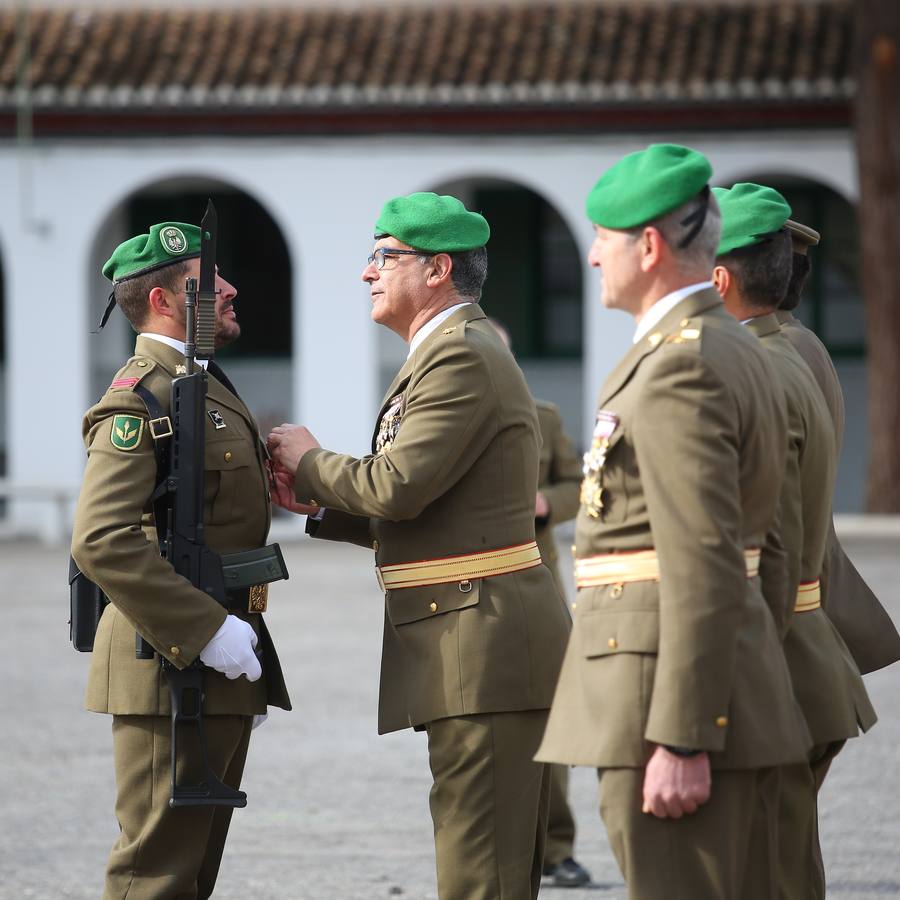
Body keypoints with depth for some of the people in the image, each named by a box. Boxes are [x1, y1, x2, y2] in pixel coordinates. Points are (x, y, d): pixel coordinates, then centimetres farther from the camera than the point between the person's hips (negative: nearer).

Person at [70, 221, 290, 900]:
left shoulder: (207, 387, 20)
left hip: (217, 665, 10)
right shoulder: (140, 398, -14)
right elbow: (102, 540, -25)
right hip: (172, 667, -10)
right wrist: (208, 631, -26)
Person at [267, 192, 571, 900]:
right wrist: (321, 503, 12)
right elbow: (420, 517, 24)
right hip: (496, 651, 11)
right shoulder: (460, 353, 22)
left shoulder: (463, 358, -12)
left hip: (487, 644, -11)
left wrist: (309, 461, -3)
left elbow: (398, 486, -21)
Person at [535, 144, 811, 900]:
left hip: (681, 695, -10)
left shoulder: (678, 369, -16)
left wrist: (678, 741, -22)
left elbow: (705, 572, -22)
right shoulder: (739, 350, 17)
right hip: (737, 696, 10)